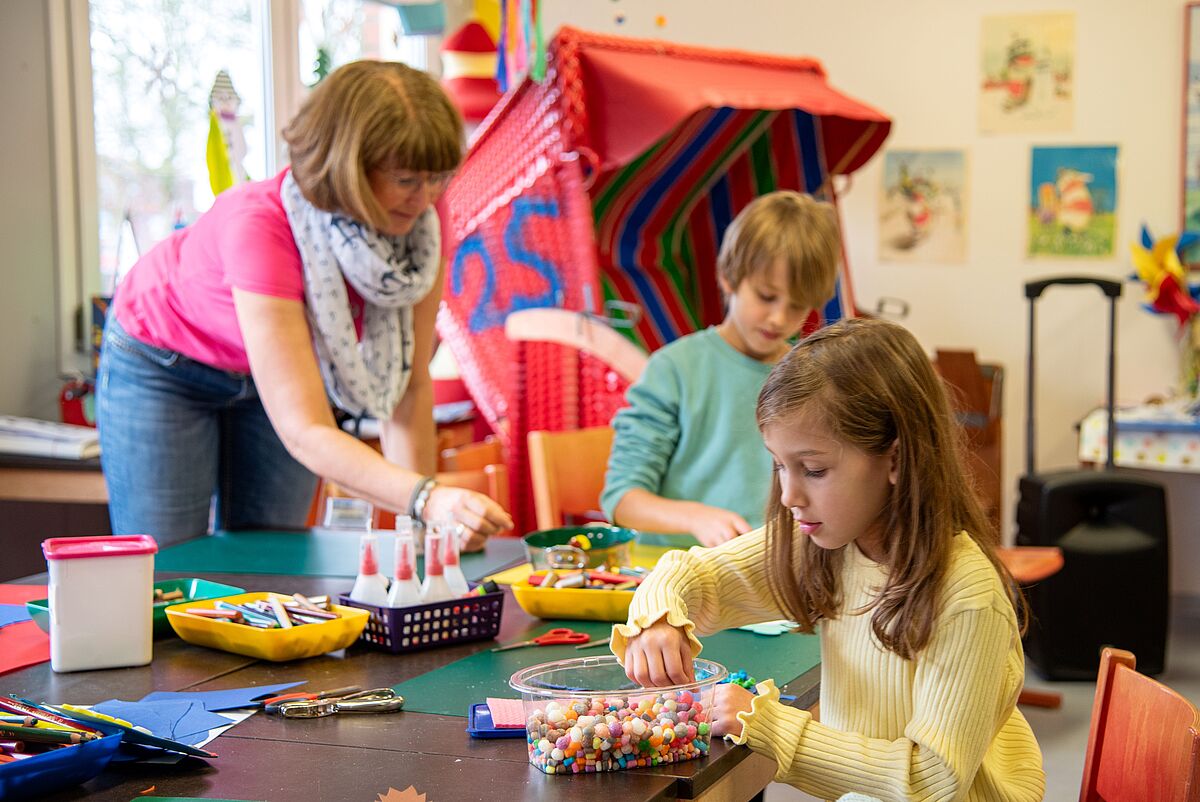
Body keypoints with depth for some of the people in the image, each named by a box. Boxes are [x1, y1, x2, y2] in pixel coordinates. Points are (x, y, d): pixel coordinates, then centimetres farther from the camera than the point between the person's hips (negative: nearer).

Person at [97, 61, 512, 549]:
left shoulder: (420, 224, -24)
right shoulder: (260, 225, -40)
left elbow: (409, 385, -18)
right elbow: (305, 432, -43)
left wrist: (424, 527, -25)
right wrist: (428, 499, -56)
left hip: (280, 362, 5)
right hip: (162, 366, -4)